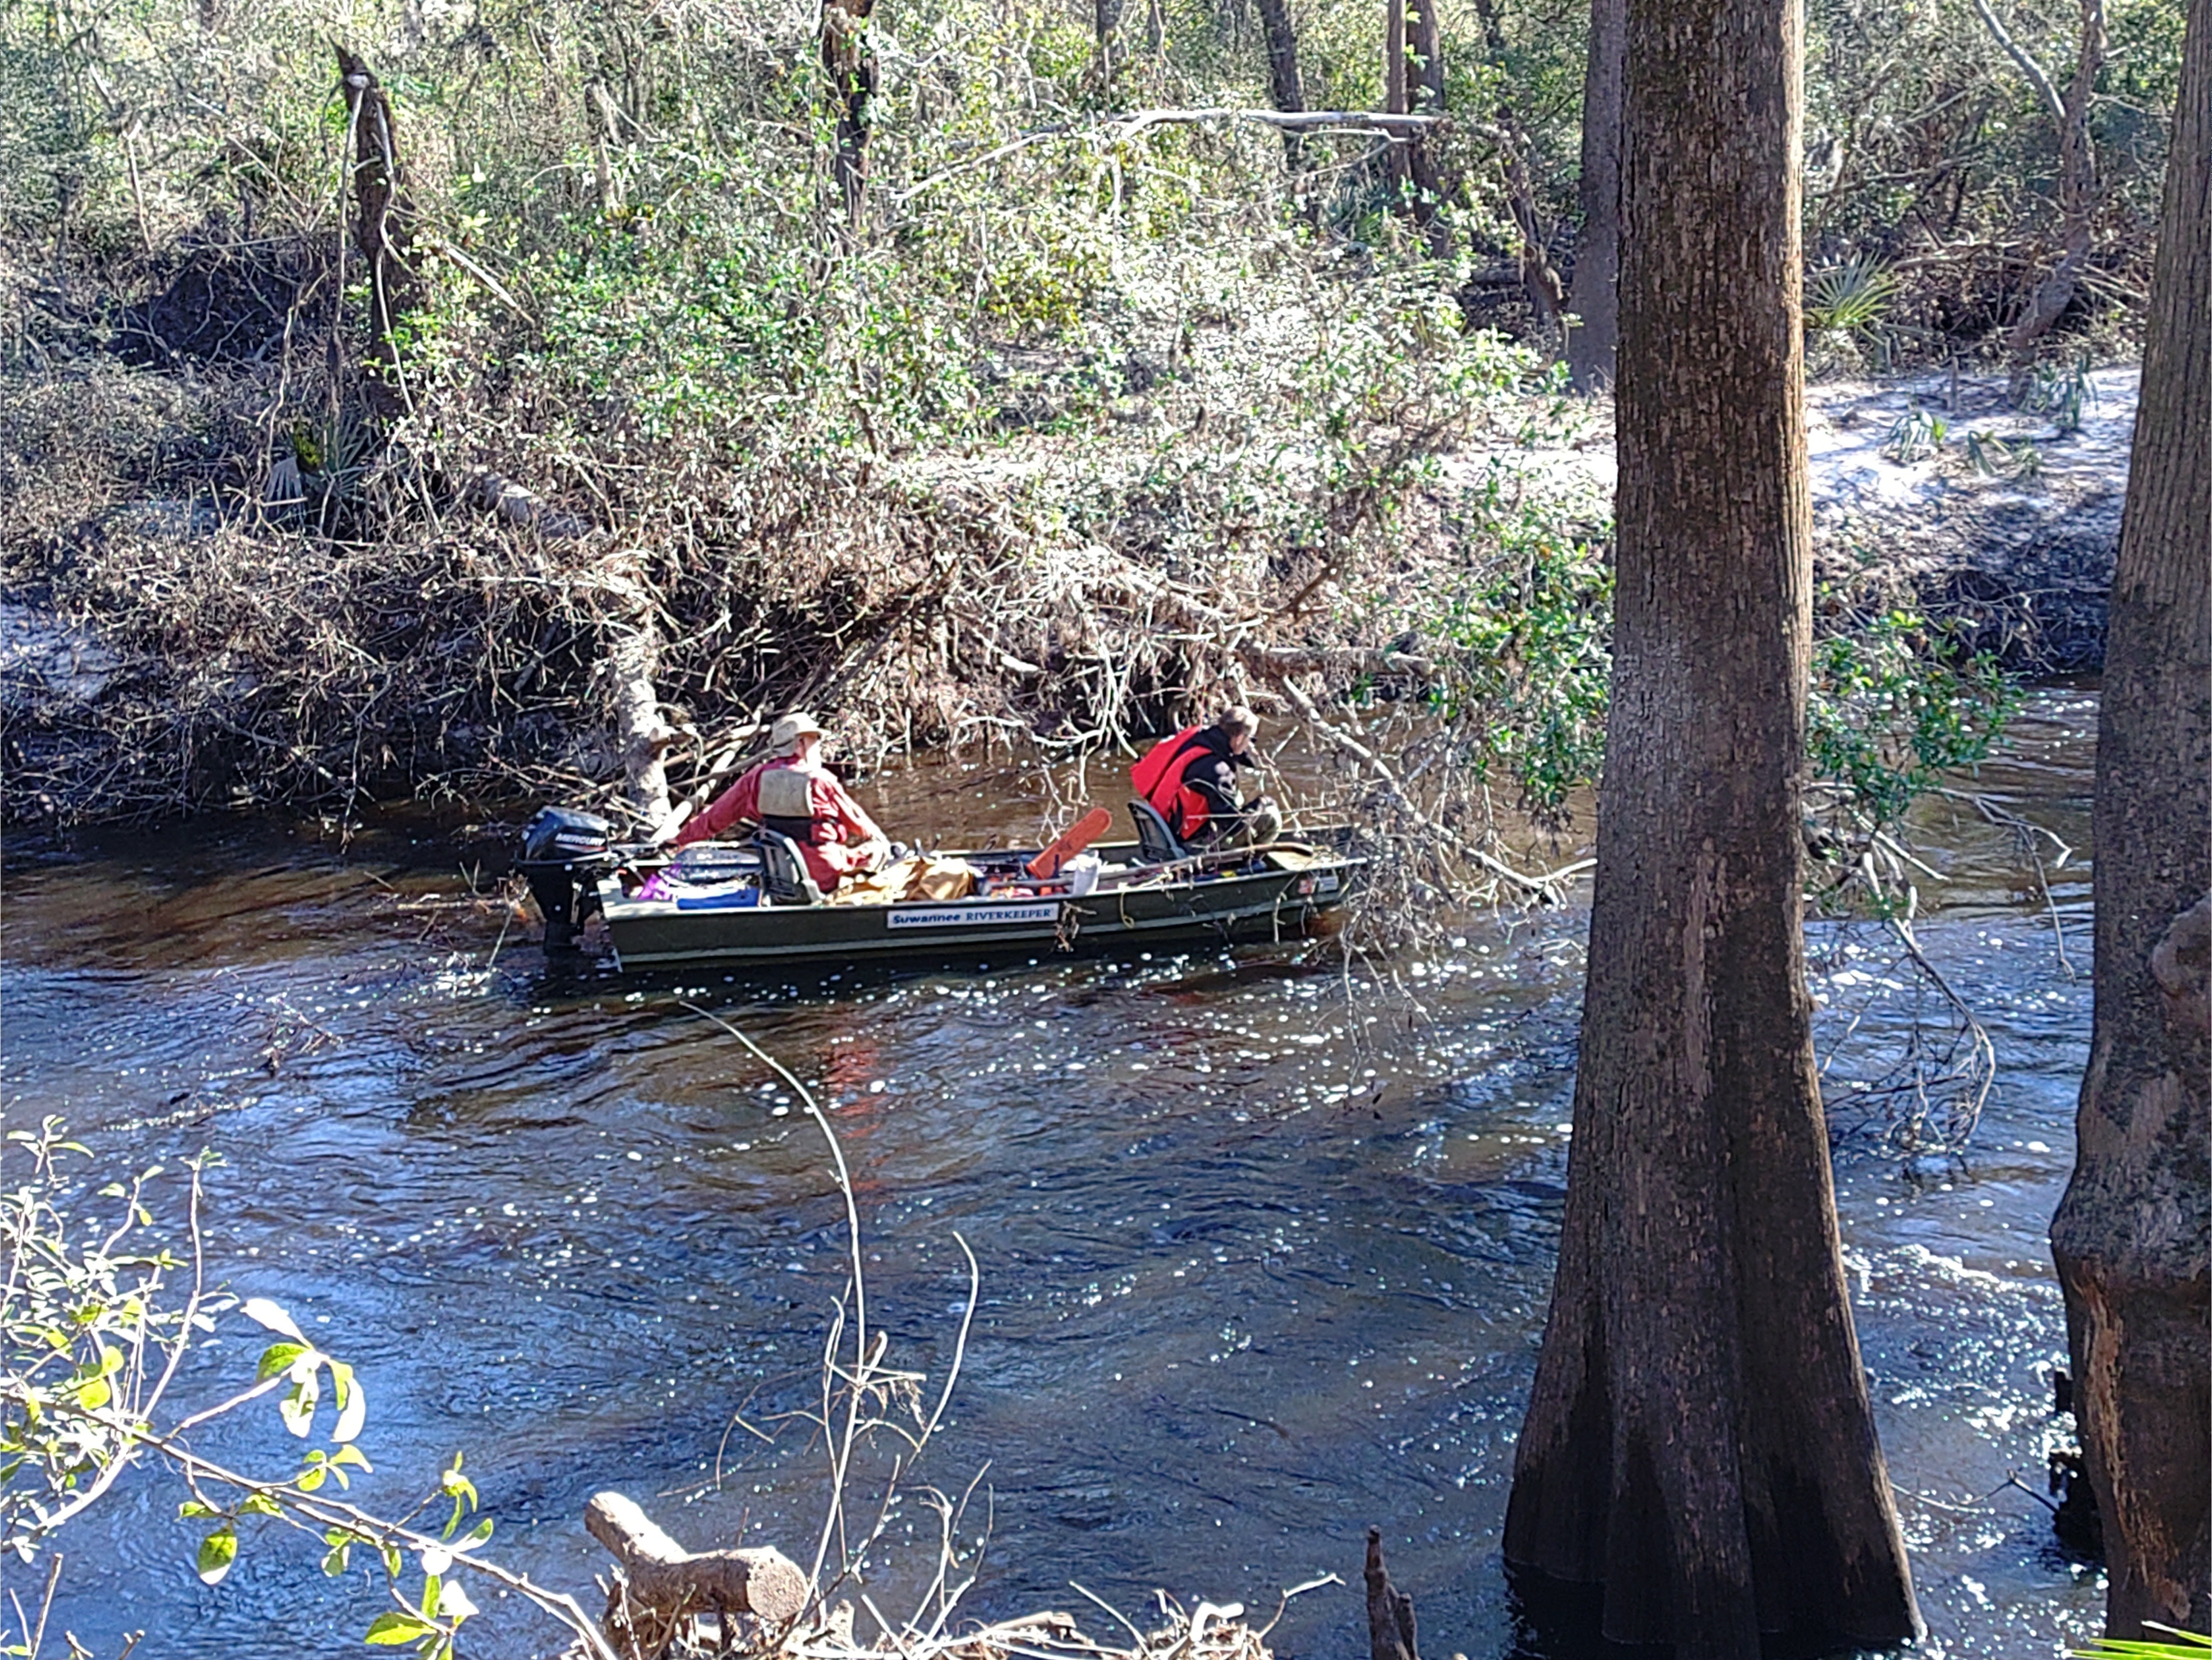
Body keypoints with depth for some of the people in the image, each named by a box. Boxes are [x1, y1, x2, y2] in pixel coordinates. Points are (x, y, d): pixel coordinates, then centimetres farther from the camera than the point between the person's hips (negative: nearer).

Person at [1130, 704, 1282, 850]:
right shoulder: (1214, 771, -31)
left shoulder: (1195, 735, -8)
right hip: (1193, 838, -9)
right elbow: (1233, 823, -25)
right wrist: (1259, 805, -9)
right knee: (1271, 819, -7)